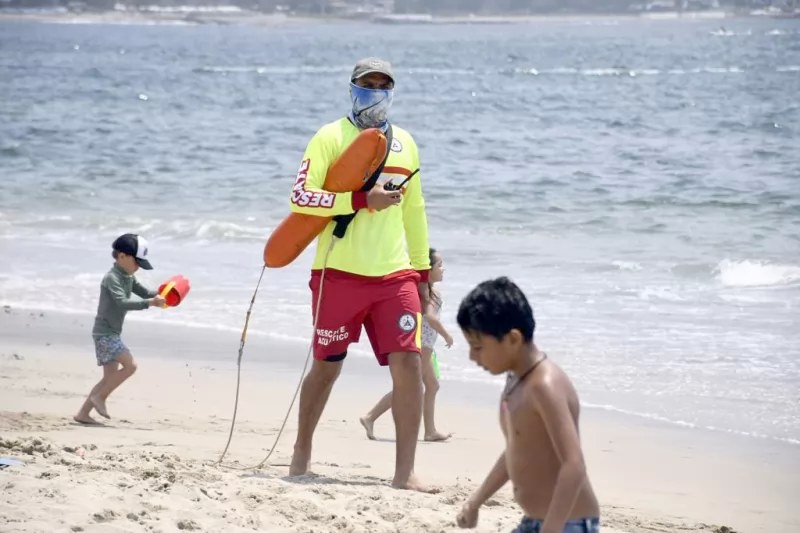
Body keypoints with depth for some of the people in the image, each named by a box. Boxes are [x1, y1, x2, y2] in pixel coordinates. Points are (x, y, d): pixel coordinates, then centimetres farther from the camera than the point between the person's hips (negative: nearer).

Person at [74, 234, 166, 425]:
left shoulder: (128, 277, 13)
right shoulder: (112, 278, -17)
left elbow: (143, 291, 19)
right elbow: (123, 302, -30)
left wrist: (160, 294, -1)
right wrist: (150, 303, -35)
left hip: (112, 334, 10)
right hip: (104, 332, -10)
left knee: (111, 377, 8)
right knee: (130, 365, -18)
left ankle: (83, 413, 10)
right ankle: (99, 396, -8)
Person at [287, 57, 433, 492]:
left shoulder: (405, 143, 14)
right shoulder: (331, 137, -2)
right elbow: (300, 196, -13)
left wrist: (421, 270, 19)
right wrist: (362, 199, -21)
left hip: (395, 276, 3)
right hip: (340, 273, -3)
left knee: (408, 362, -9)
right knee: (327, 366, 7)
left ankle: (405, 472, -6)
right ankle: (301, 454, 28)